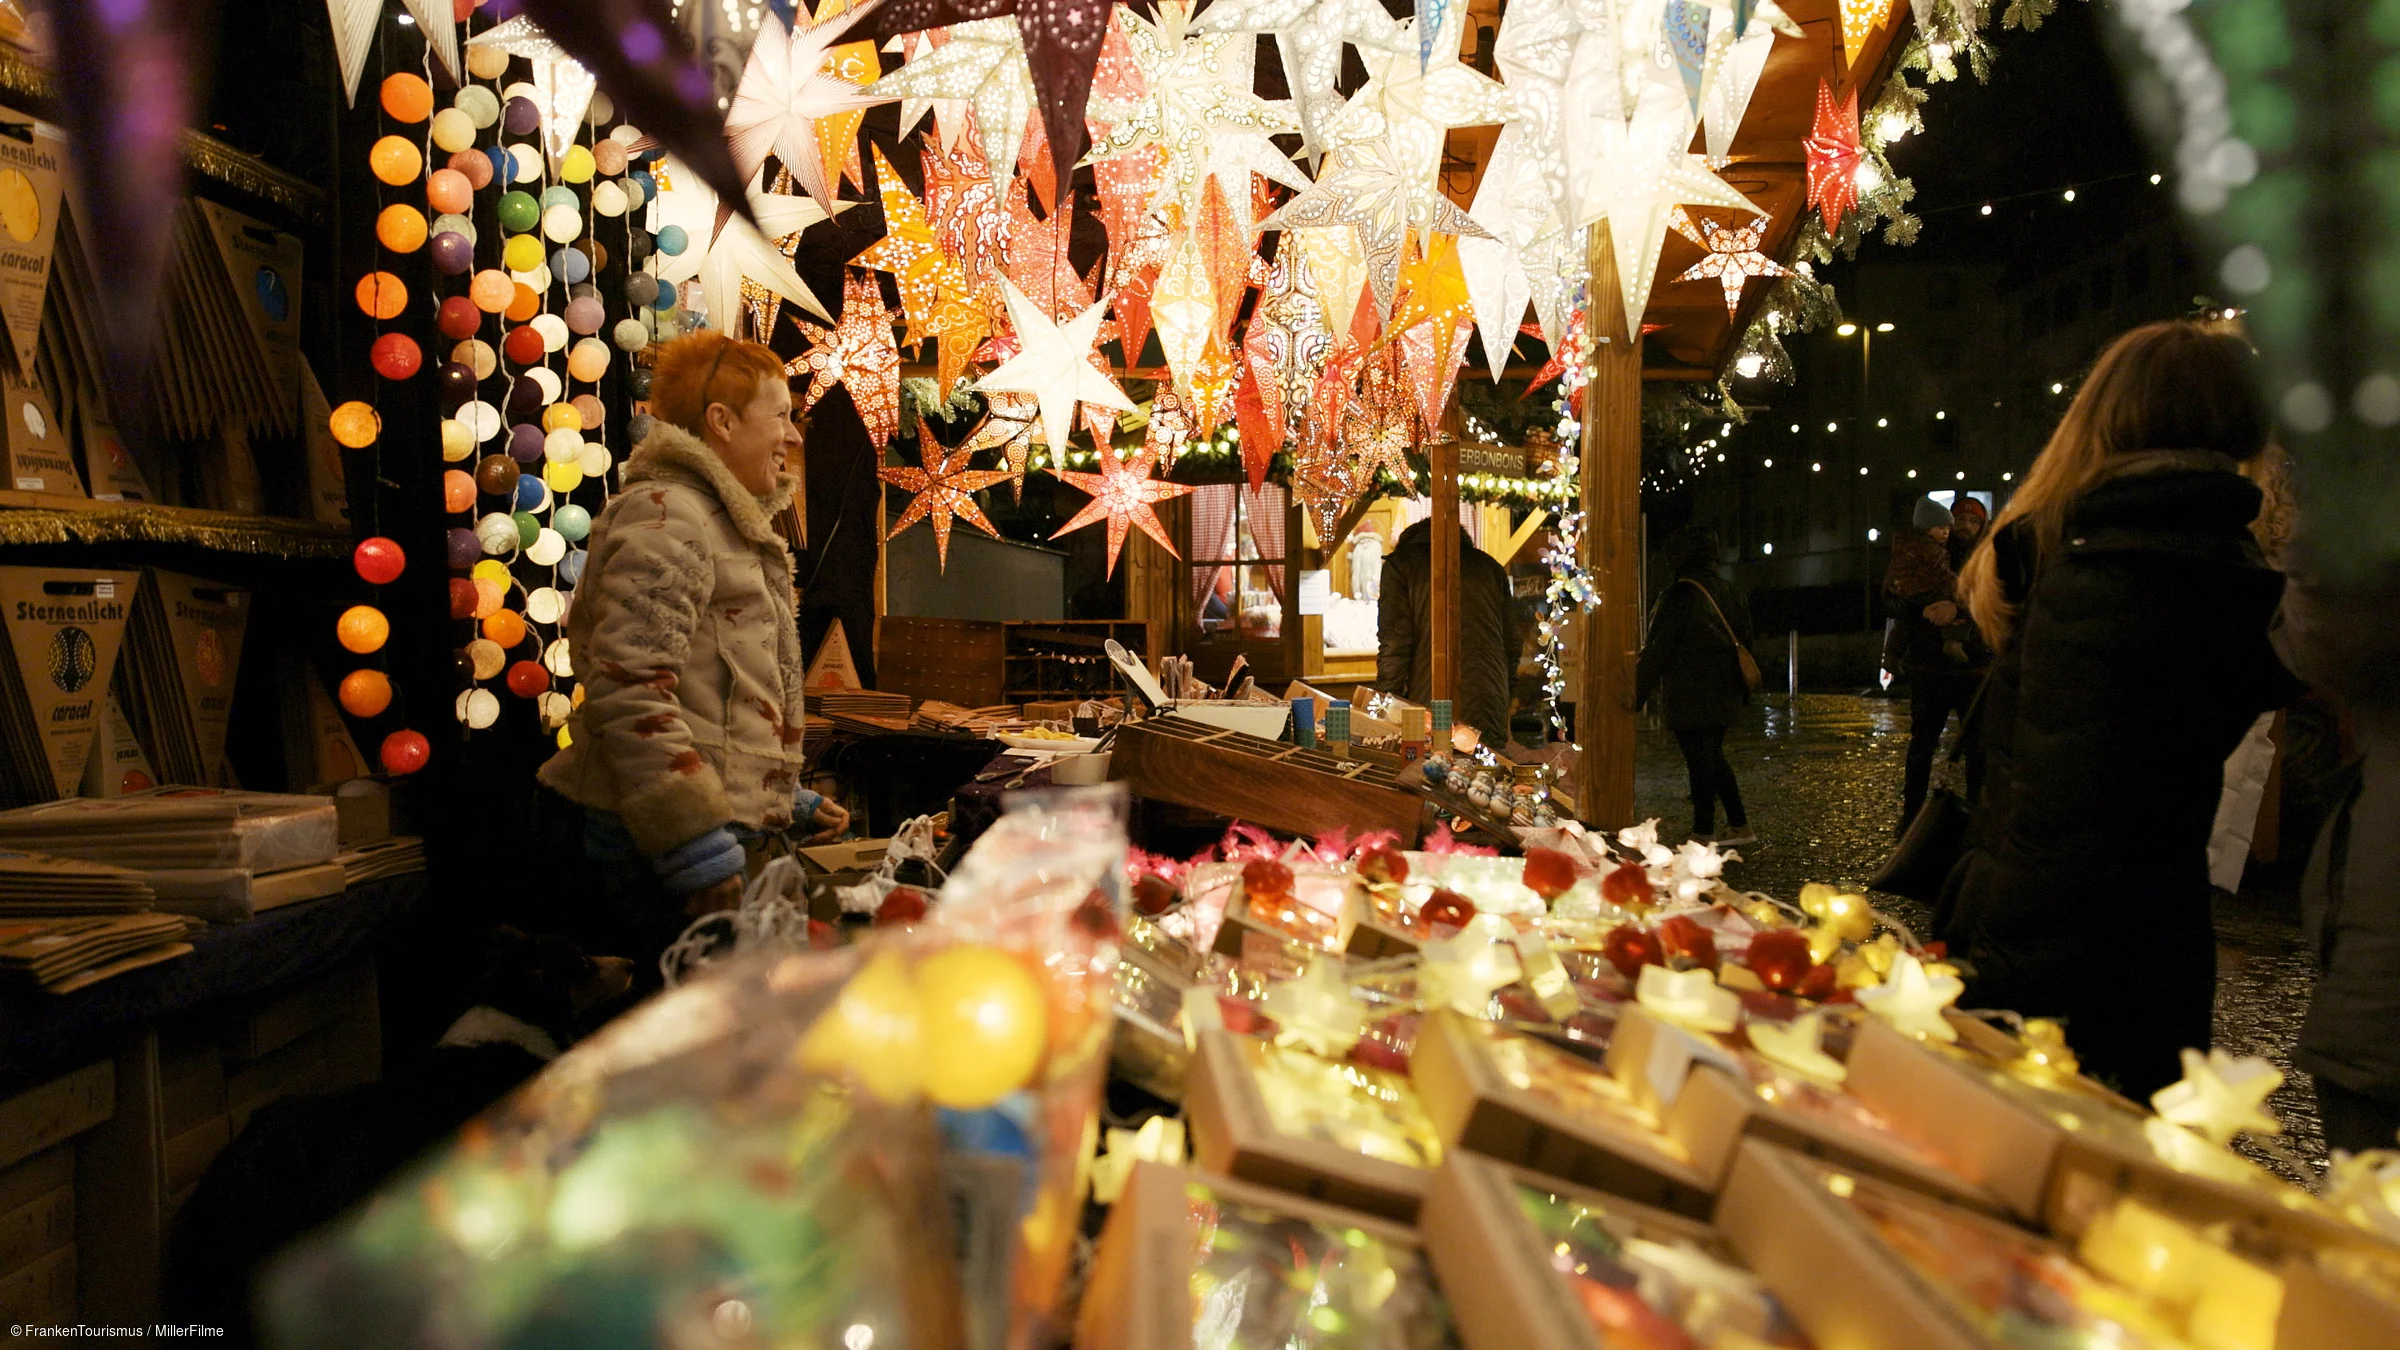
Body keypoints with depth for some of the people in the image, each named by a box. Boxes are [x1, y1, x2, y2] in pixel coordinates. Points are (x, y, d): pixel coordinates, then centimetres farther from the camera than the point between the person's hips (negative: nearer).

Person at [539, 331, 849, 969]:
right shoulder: (665, 515, -11)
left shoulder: (724, 523, 23)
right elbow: (629, 688, -22)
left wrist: (787, 797, 26)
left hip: (733, 824, 10)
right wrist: (696, 846, -23)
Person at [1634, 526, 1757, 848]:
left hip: (1689, 697, -8)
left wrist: (1638, 692, -9)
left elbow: (1658, 649, -15)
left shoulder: (1678, 596, -15)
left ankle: (1703, 834, 2)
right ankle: (1740, 825, 23)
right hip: (1723, 695, 8)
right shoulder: (1726, 591, 9)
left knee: (1700, 762, -3)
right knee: (1713, 758, 18)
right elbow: (1743, 637, 17)